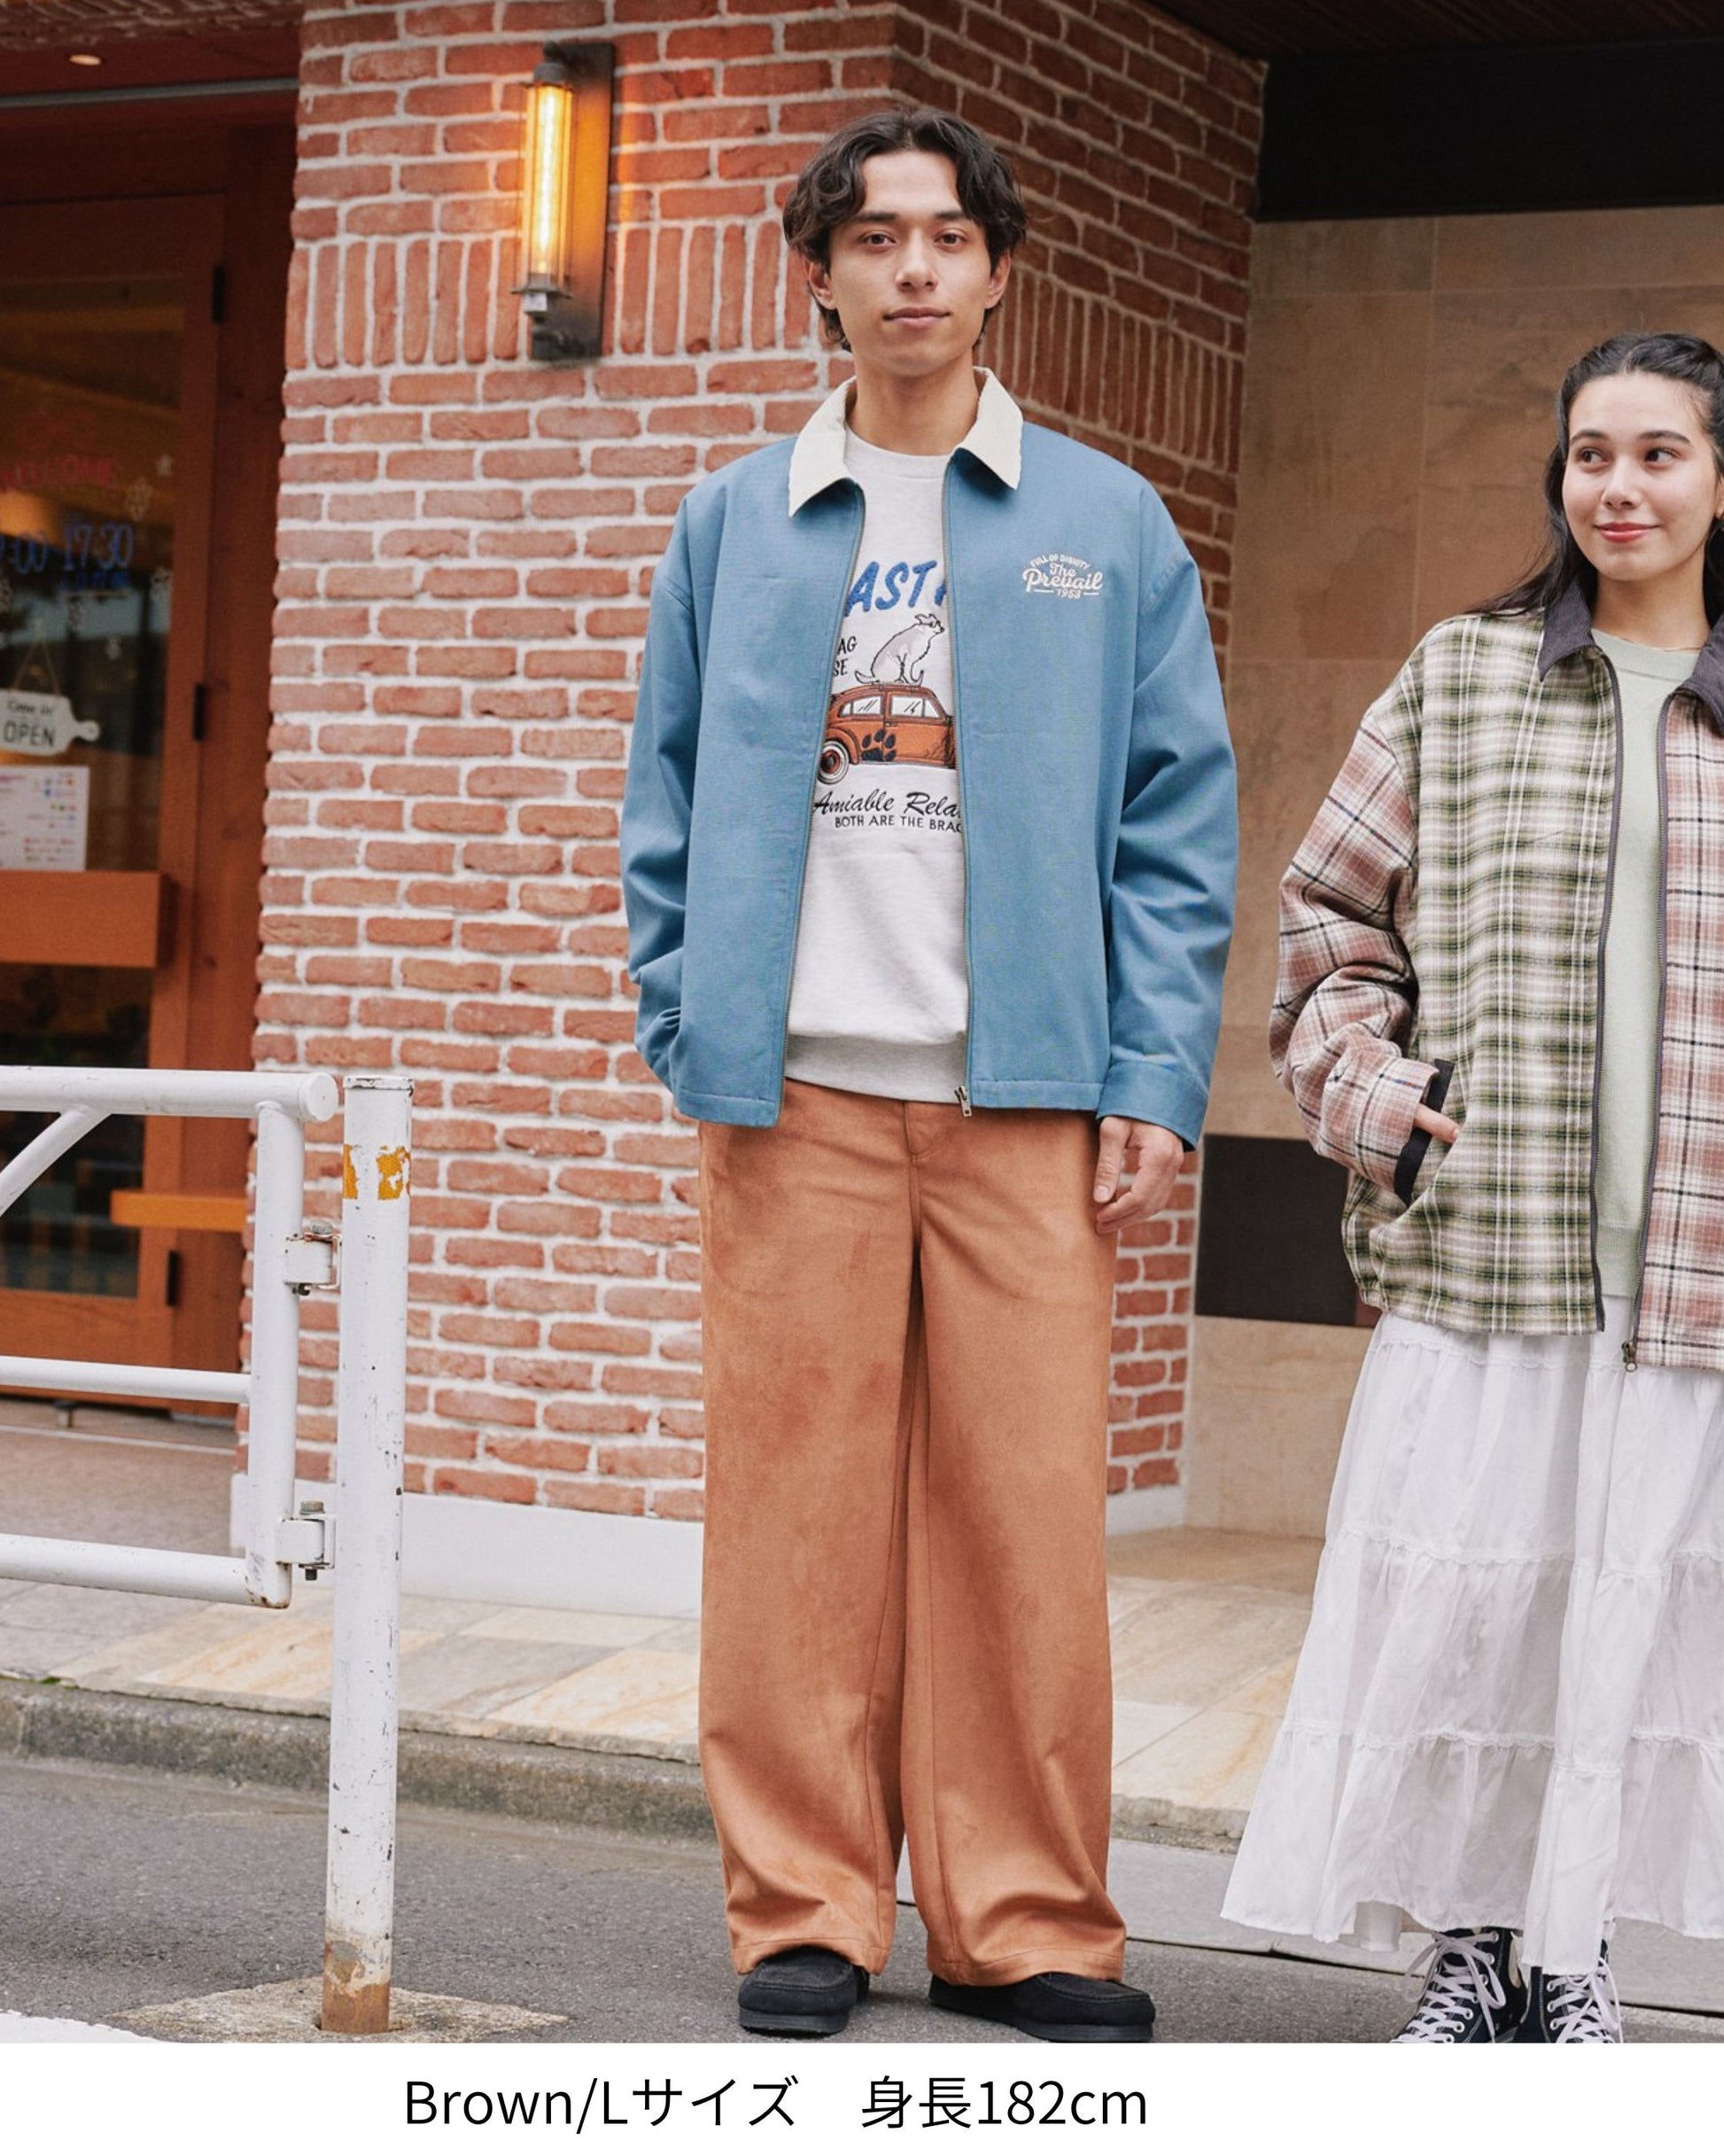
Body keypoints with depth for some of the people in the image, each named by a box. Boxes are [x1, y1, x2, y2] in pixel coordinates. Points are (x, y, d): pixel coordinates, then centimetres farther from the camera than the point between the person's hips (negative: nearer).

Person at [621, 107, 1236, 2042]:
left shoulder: (1107, 526, 9)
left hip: (1028, 1087, -1)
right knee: (797, 1503, 1)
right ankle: (806, 1906, 11)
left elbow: (1179, 816, 5)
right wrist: (695, 1029, 0)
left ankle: (1021, 1919, 9)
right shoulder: (732, 526, 13)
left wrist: (1155, 1078, -3)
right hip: (797, 1090, 1)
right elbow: (671, 801, 13)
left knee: (1027, 1505, -1)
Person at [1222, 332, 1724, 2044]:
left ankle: (1569, 1950, 21)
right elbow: (1328, 922, 13)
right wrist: (1374, 1102, -1)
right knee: (1463, 1594, 1)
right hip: (1482, 1245, 0)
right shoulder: (1461, 683, 9)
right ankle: (1466, 1940, 18)